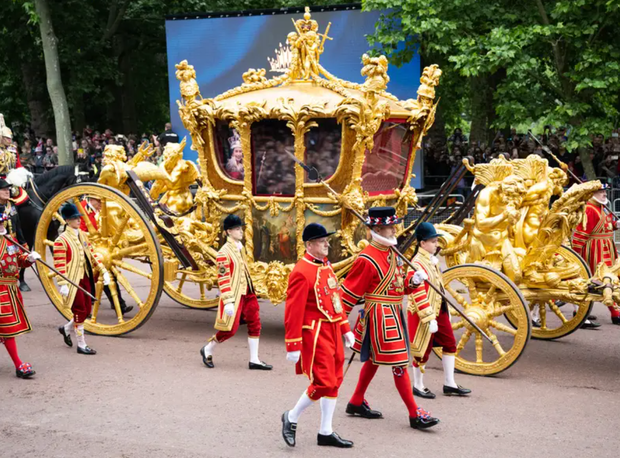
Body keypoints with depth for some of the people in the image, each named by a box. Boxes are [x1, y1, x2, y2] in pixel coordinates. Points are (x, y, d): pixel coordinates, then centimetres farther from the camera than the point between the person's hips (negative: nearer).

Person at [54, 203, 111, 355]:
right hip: (73, 281, -7)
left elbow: (92, 254, 14)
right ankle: (81, 346, 8)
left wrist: (103, 271, 8)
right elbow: (59, 264, -16)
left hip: (86, 279, 7)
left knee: (87, 310, 11)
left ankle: (66, 329, 35)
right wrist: (63, 285, -21)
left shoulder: (83, 235, 10)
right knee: (80, 312, -3)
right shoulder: (61, 240, -13)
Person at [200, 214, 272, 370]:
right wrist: (228, 302, -23)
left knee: (255, 324, 5)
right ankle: (207, 350, 20)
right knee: (230, 329, -2)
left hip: (247, 293, 8)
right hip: (234, 295, -8)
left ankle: (254, 360, 11)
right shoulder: (224, 252, -16)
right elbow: (222, 278, -19)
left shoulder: (240, 248, 11)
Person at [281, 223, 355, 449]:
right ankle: (291, 417, 13)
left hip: (333, 331, 9)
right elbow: (293, 311, -17)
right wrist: (293, 346, -18)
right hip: (316, 334, -9)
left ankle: (326, 432, 19)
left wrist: (345, 328, 16)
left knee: (334, 381, 11)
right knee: (323, 383, -9)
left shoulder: (326, 266, 11)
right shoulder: (302, 272, -16)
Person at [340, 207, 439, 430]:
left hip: (393, 314, 10)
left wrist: (412, 280, -4)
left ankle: (356, 403, 33)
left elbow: (398, 283, 17)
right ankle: (415, 415, -1)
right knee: (399, 364, -7)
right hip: (380, 316, -10)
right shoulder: (367, 259, -18)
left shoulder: (391, 253, 9)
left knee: (373, 359, 19)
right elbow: (350, 291, -14)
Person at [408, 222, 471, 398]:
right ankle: (418, 386, 19)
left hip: (439, 310, 9)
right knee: (423, 350, 3)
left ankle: (449, 384, 21)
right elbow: (418, 294, -24)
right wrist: (429, 318, -25)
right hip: (424, 313, -9)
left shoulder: (433, 260, 10)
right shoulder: (418, 264, -20)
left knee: (450, 344, 12)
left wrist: (446, 308, 21)